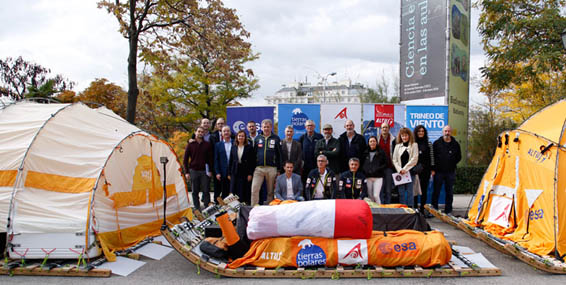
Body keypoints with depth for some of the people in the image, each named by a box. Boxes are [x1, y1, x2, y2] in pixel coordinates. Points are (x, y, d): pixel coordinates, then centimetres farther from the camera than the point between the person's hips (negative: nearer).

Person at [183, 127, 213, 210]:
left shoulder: (207, 145, 5)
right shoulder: (190, 145, 4)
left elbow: (210, 158, 6)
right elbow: (185, 159, 6)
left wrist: (210, 170, -3)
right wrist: (187, 172, 0)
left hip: (204, 171, 0)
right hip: (193, 171, 0)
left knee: (206, 191, -1)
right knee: (195, 192, 5)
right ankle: (197, 209, 13)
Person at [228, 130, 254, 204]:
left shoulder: (249, 148, 0)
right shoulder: (233, 147, 10)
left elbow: (252, 162, -3)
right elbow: (230, 160, 11)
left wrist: (250, 174, -10)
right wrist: (229, 173, 6)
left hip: (245, 172, -3)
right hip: (235, 172, 3)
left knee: (245, 192, -2)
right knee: (233, 191, 2)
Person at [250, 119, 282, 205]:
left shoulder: (276, 138, 4)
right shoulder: (257, 138, 10)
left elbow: (279, 155, 5)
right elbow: (253, 153, 13)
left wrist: (279, 169, 1)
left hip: (271, 168, -1)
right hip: (259, 168, 1)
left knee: (270, 191, 6)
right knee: (254, 189, -9)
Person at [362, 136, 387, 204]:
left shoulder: (381, 152, 1)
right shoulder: (366, 153, 11)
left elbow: (386, 164, 0)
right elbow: (362, 164, 18)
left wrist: (378, 169, -12)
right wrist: (364, 170, -1)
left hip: (378, 177, -3)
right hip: (368, 177, 3)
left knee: (376, 195, -11)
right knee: (370, 196, 6)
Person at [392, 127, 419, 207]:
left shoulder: (414, 145, 4)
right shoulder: (397, 146, 12)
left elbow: (414, 159, -6)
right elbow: (394, 160, 8)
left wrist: (405, 169, -11)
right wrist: (399, 169, -7)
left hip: (410, 171, -2)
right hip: (400, 172, 3)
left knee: (409, 191, -1)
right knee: (401, 192, 3)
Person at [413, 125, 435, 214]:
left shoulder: (429, 144, 7)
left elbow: (432, 157, 7)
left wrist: (432, 169, 2)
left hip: (426, 170, 1)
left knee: (424, 190, 4)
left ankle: (422, 209, 11)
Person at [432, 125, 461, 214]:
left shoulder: (455, 144, 7)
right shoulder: (437, 143, 2)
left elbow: (459, 157, 15)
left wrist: (452, 164, 3)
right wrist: (433, 169, -4)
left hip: (450, 172, 2)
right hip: (438, 171, -2)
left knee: (449, 192, 8)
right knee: (436, 192, 1)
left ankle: (448, 211, 16)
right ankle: (434, 210, 9)